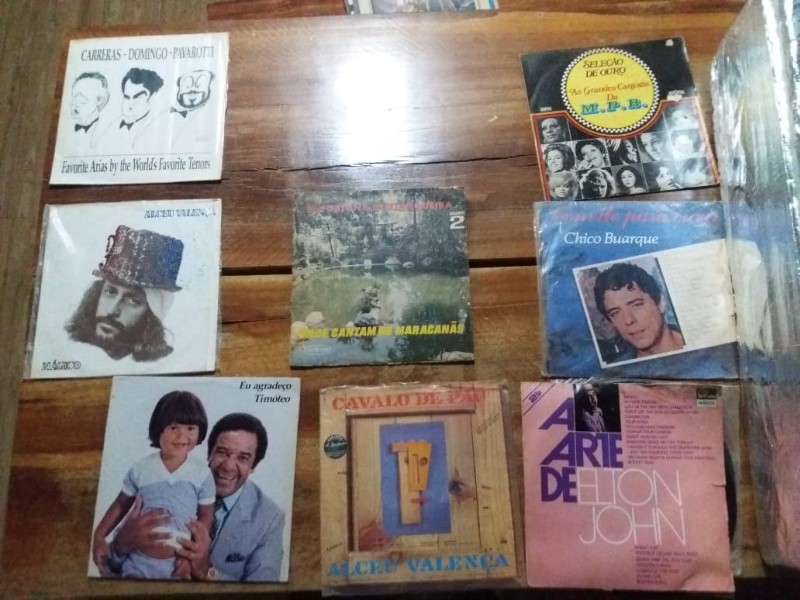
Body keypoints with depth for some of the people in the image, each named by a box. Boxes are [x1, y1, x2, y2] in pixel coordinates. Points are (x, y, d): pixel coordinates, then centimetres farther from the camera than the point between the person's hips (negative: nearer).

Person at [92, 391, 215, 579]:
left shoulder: (202, 473, -10)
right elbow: (121, 505, 7)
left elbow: (206, 516, -3)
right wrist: (99, 537, 3)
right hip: (139, 562, 1)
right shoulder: (140, 469, -7)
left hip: (178, 563, 0)